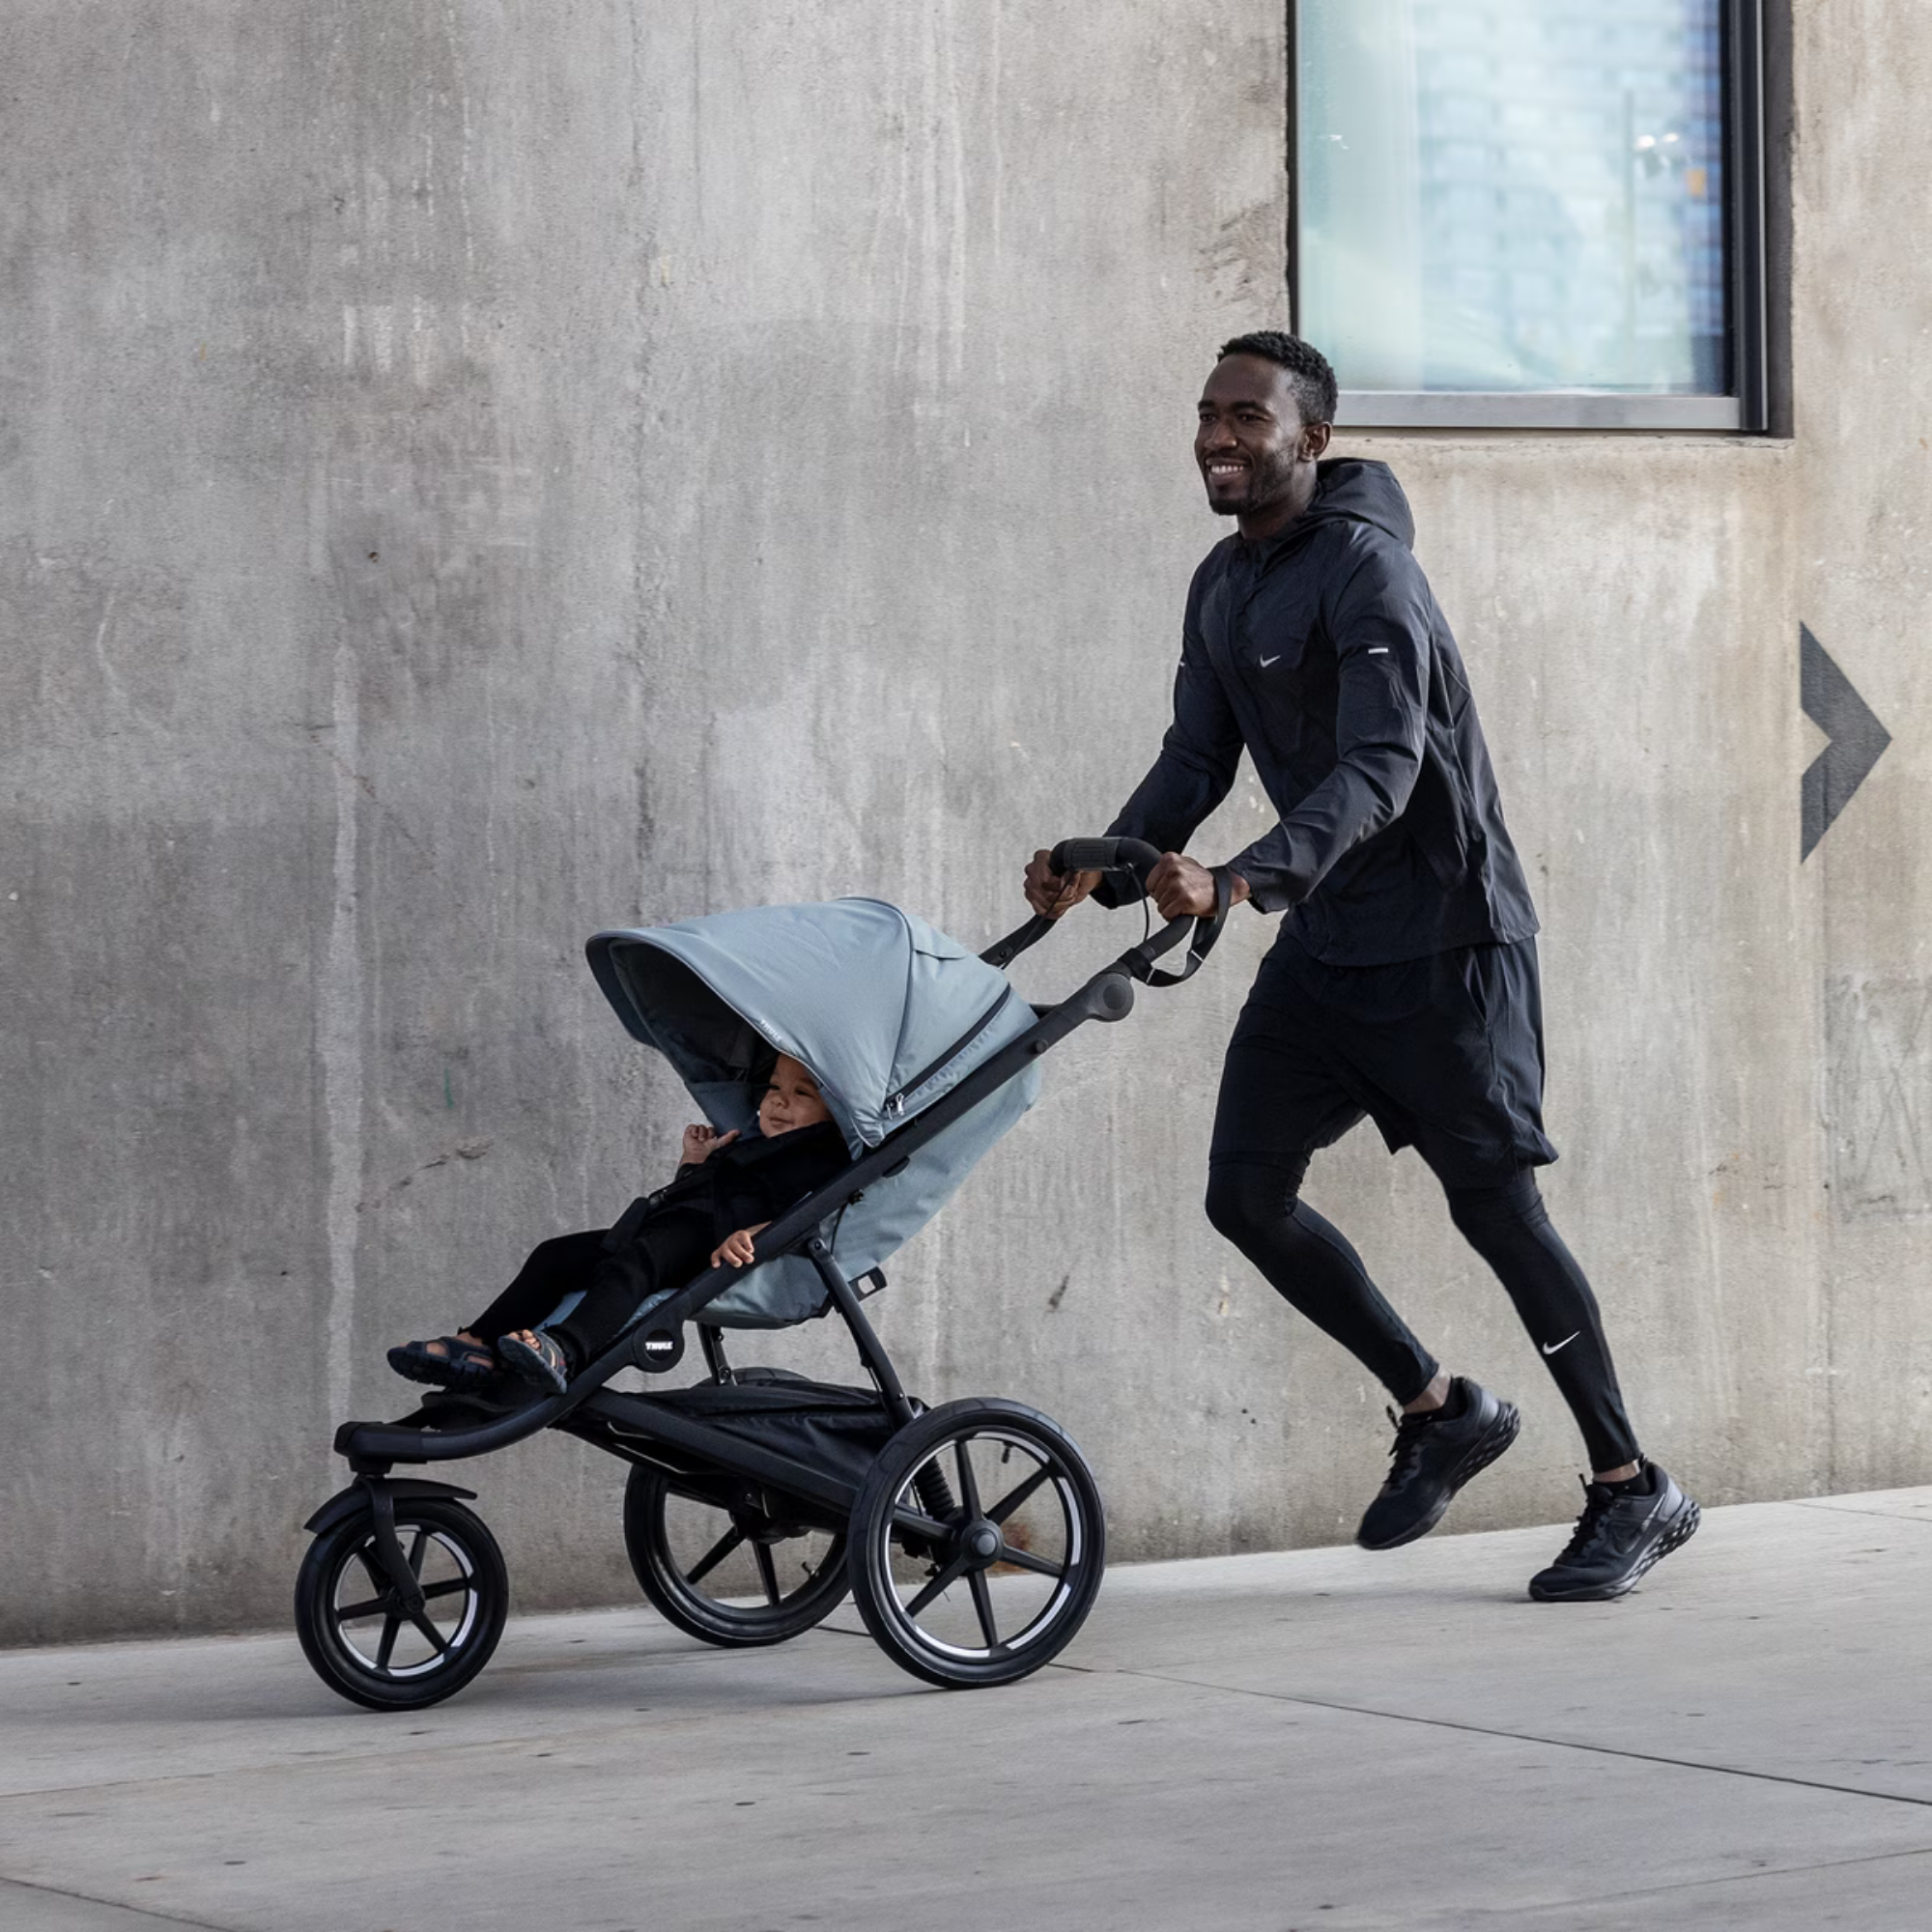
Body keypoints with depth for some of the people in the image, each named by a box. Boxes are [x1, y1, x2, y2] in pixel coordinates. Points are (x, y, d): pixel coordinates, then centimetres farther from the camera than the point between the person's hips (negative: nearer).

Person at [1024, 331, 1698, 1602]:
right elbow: (1197, 759, 9)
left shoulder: (1364, 567, -18)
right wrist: (1107, 866, -10)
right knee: (1247, 1195, 2)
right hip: (1323, 940, 8)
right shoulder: (1223, 587, 9)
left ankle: (1633, 1489, 9)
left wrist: (1246, 882, -42)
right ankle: (1441, 1410, 19)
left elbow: (1381, 764, -29)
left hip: (1447, 936, -8)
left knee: (1495, 1203, -4)